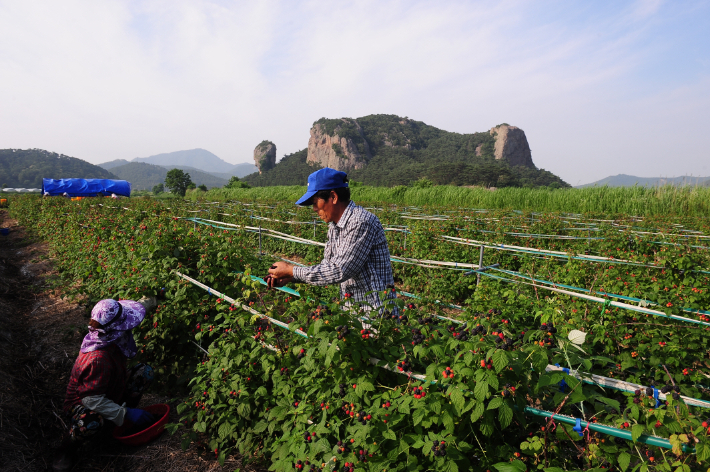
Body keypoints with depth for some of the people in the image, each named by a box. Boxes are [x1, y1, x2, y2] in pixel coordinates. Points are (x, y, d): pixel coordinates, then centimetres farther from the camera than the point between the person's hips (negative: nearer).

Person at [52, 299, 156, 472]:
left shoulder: (110, 338, -16)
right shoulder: (98, 360, -40)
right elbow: (92, 400, -35)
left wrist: (151, 300, 6)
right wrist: (125, 414, -33)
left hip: (110, 391, 8)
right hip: (81, 403, -8)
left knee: (145, 371, -10)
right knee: (91, 422, -42)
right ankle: (66, 450, -5)